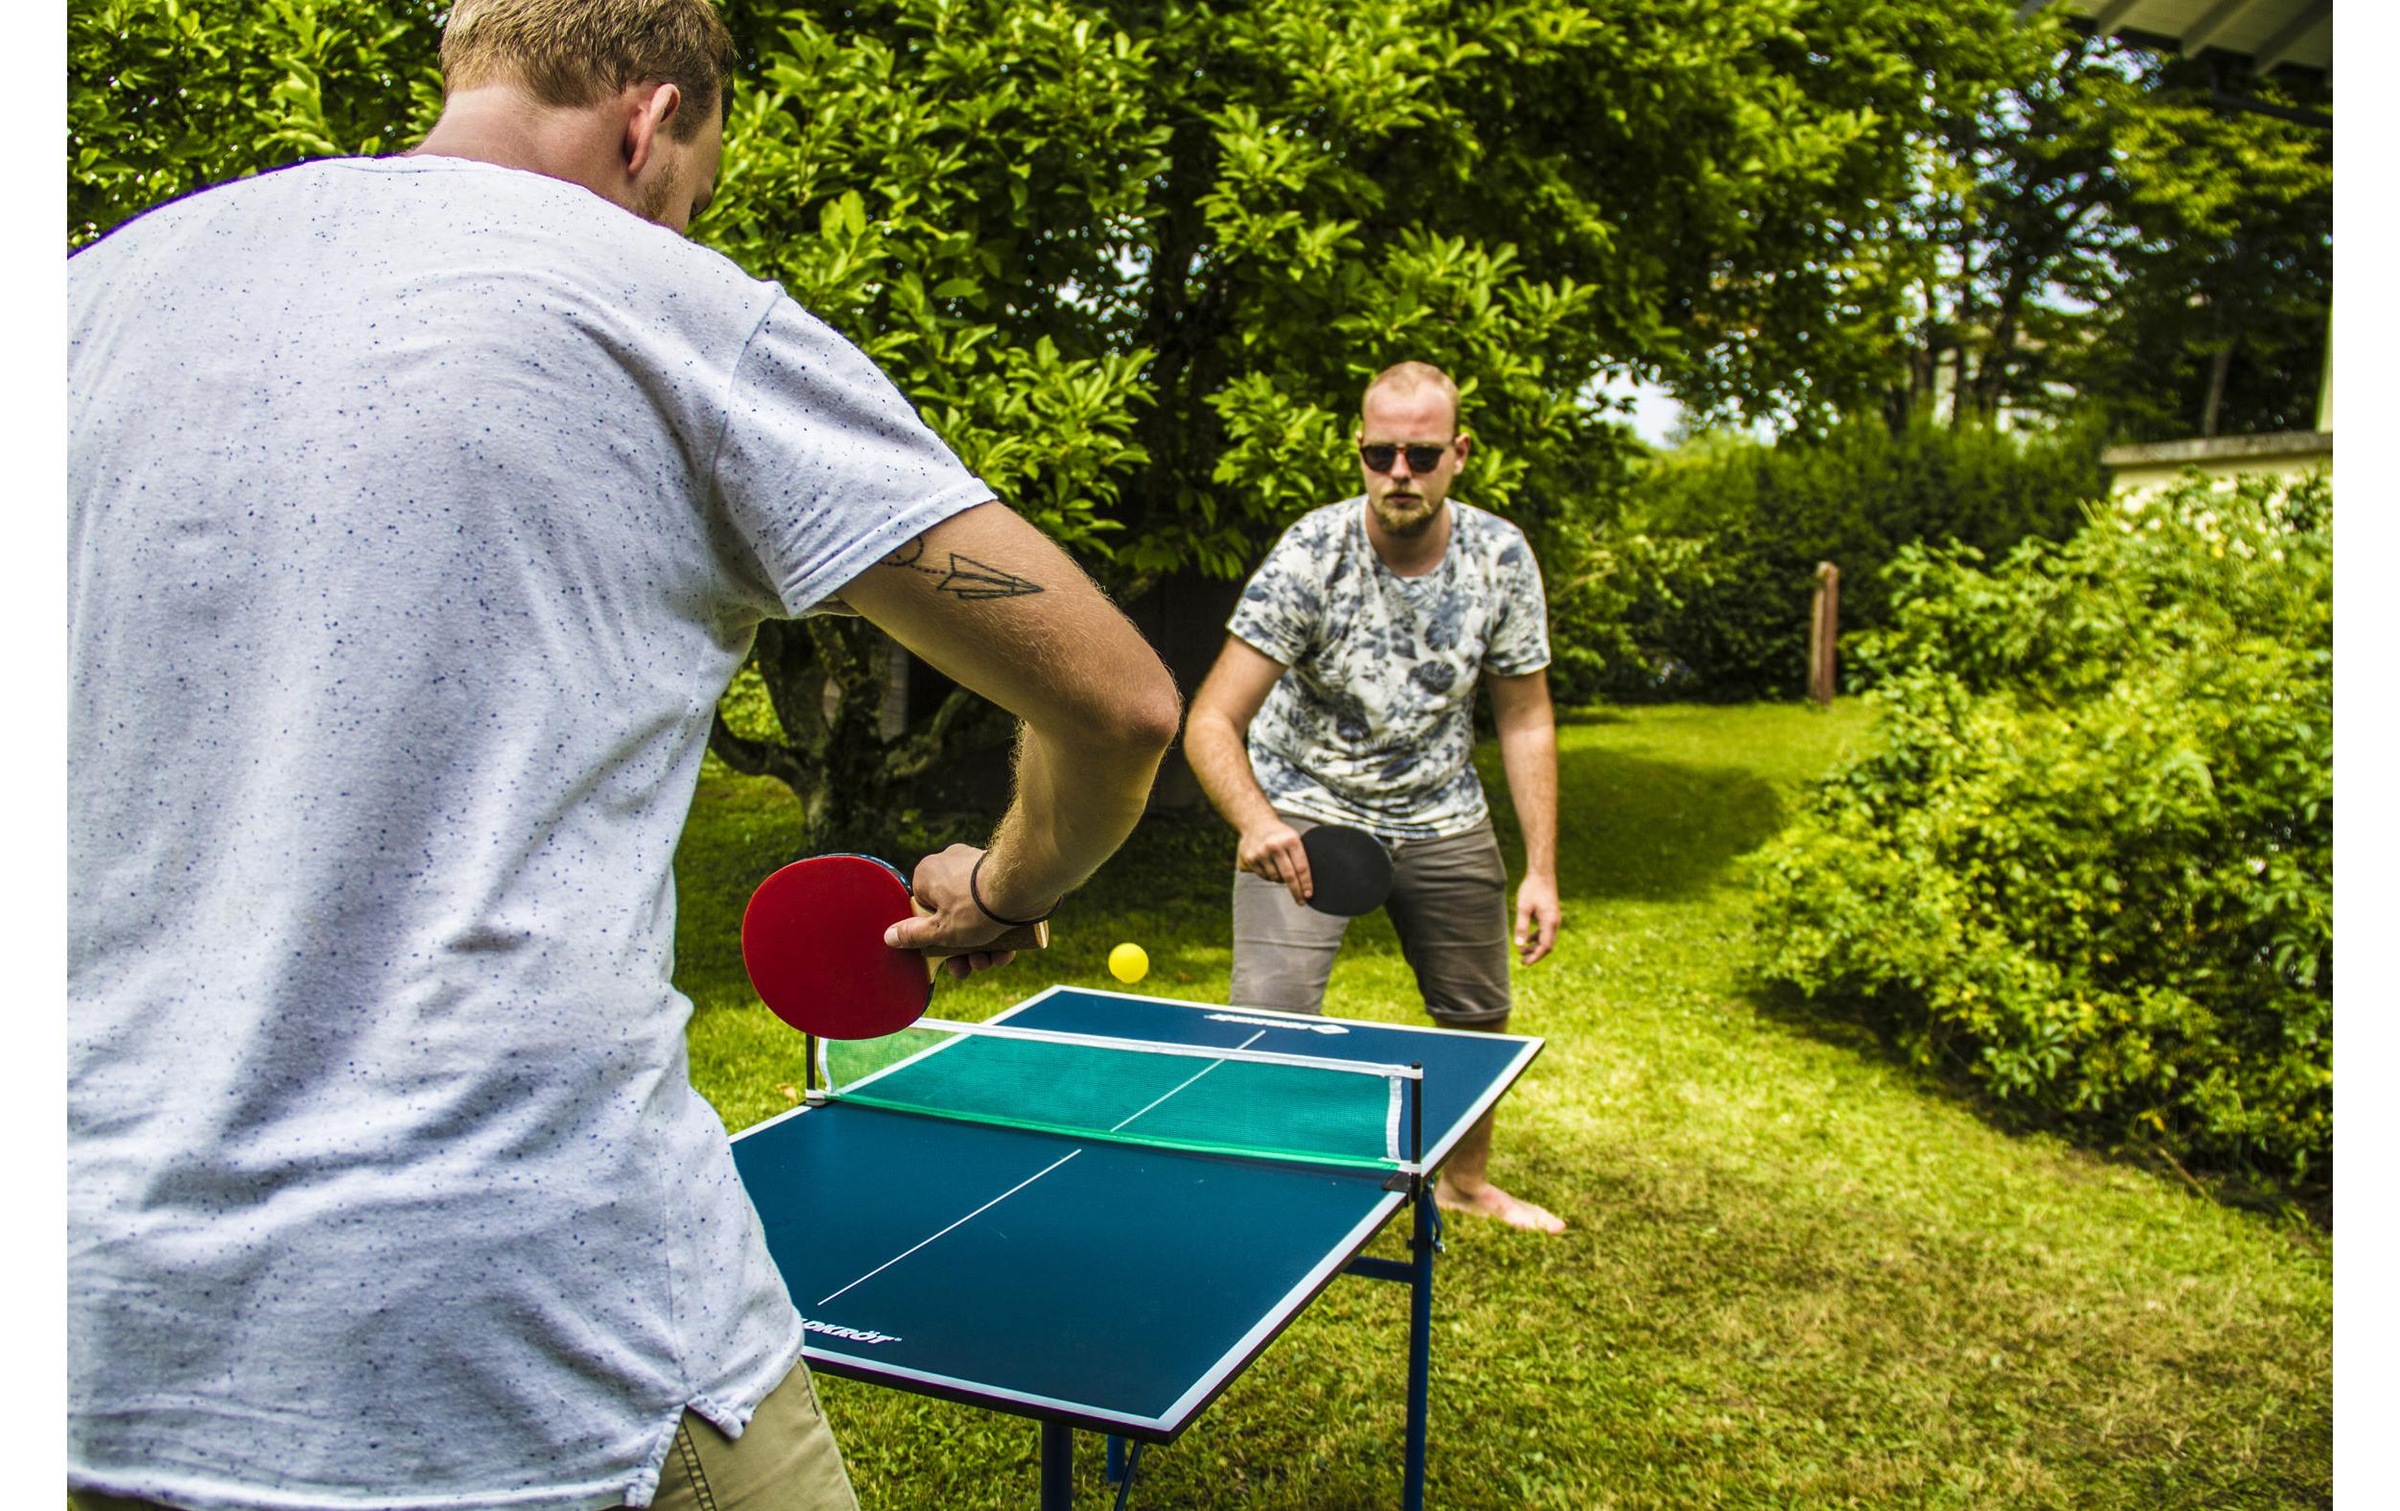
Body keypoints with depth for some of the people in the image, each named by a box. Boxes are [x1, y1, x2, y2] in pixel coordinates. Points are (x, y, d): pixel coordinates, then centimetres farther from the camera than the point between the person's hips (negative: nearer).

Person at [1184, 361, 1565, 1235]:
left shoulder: (1501, 558, -12)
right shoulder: (1310, 557, -23)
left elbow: (1525, 720, -2)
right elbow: (1212, 719, -28)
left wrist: (1542, 870, -6)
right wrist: (1255, 821, -47)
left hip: (1441, 816, 4)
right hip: (1305, 810, -4)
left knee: (1479, 1016, 14)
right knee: (1270, 1021, -19)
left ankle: (1466, 1182, 41)